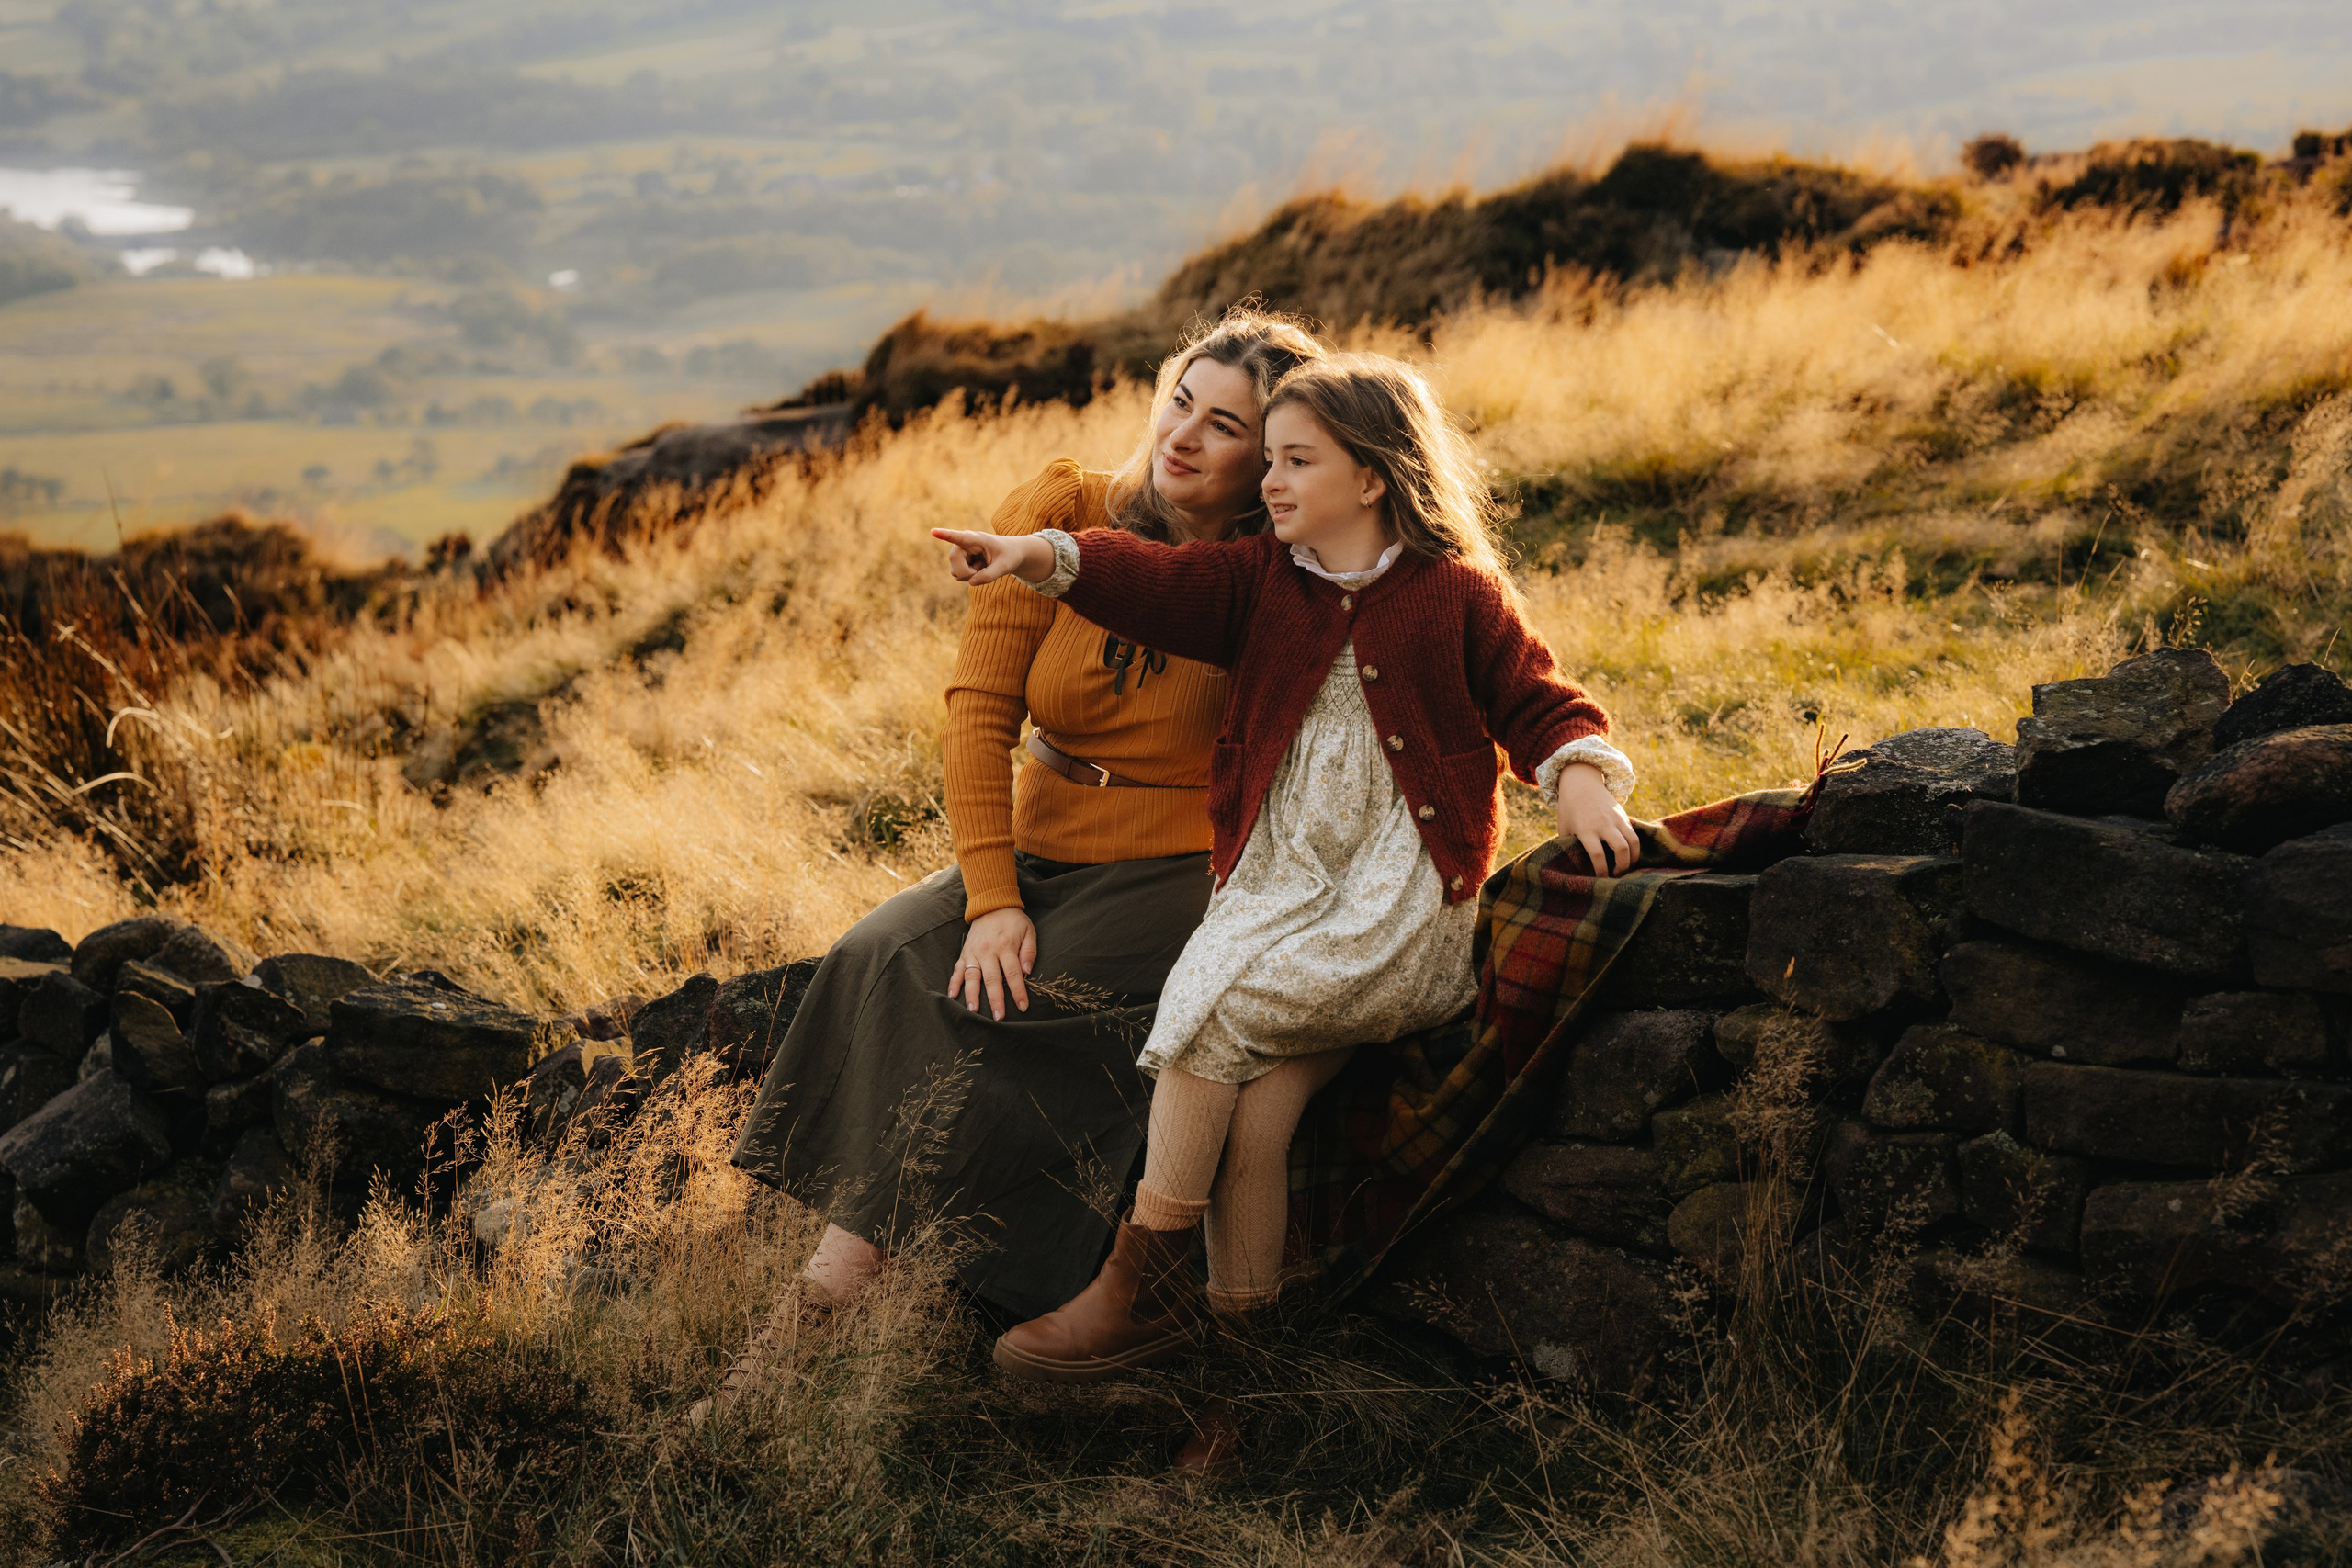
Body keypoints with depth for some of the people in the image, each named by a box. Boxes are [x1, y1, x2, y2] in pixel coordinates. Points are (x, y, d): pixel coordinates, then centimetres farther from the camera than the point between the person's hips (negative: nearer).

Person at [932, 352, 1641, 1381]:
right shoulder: (1263, 581, 14)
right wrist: (1045, 557, -15)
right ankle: (1245, 1308, -21)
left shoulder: (1457, 592, 3)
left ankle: (1136, 1284, -20)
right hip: (1276, 876, 5)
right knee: (1261, 1076, -24)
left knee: (1216, 1009, -24)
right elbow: (1156, 587, 1)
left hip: (1402, 887, -5)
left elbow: (1538, 704, 6)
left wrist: (1581, 778, -13)